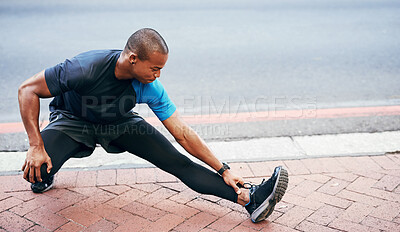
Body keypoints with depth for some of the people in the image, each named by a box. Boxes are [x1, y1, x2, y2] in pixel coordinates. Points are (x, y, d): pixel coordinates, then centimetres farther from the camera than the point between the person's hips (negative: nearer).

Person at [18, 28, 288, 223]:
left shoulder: (151, 88, -24)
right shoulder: (87, 67, -36)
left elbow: (183, 134, -17)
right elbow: (28, 89, -25)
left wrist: (223, 170, -17)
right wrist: (36, 146, -30)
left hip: (119, 124, 2)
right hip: (73, 121, -1)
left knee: (176, 160, -15)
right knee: (37, 172, -31)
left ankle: (250, 198, -22)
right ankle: (47, 176, 9)